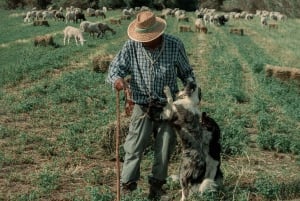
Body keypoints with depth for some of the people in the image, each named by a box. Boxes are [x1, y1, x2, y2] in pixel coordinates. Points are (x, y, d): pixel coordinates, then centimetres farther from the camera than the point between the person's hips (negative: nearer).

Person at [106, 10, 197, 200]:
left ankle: (157, 183, 26)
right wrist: (117, 78, -30)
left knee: (165, 147, 9)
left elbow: (186, 72, 5)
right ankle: (128, 183, 8)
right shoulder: (131, 46, -8)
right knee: (134, 146, -4)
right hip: (143, 107, 0)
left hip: (168, 107, 1)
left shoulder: (175, 45, -7)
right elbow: (115, 67, -8)